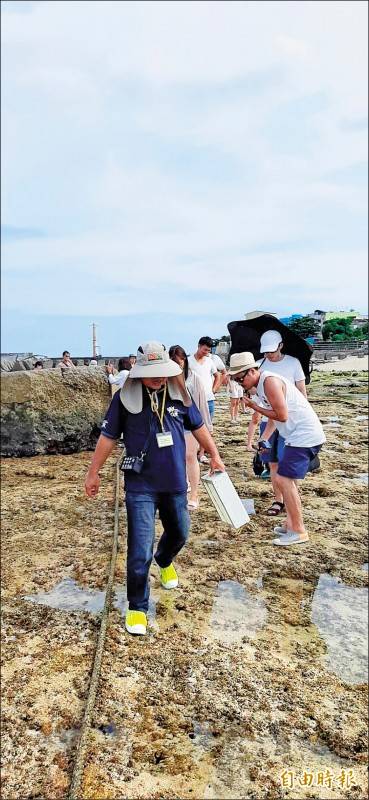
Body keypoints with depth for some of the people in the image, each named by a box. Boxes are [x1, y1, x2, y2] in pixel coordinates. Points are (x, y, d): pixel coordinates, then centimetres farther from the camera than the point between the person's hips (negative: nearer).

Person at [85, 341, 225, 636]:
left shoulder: (179, 395, -3)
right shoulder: (125, 398, -11)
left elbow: (198, 427, 11)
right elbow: (108, 437, -3)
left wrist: (215, 456, 14)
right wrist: (93, 473, 3)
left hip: (176, 482, 4)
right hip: (141, 485, -4)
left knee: (179, 533, 24)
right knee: (140, 551, -5)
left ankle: (165, 561, 58)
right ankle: (137, 608, 15)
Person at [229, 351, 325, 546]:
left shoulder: (269, 381, -18)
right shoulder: (260, 384, 13)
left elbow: (282, 415, -20)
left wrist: (255, 407, -9)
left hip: (304, 436, -11)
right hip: (298, 436, 11)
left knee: (283, 479, -11)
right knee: (287, 479, 16)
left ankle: (299, 531, -2)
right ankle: (291, 523, 25)